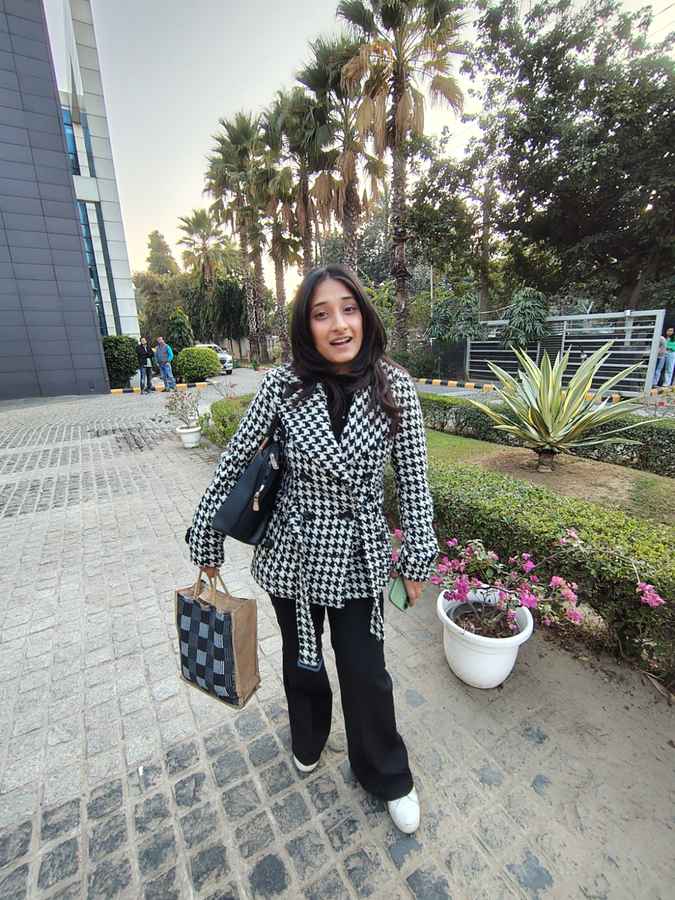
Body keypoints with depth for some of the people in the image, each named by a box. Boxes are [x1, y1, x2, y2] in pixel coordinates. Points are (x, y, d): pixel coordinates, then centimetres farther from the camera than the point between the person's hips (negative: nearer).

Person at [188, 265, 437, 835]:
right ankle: (308, 742, 60)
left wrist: (418, 558, -2)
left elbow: (413, 479, -6)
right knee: (302, 658, 25)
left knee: (366, 671, 15)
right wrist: (207, 542, 1)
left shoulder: (396, 386, -11)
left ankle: (387, 776, 49)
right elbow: (234, 462, -4)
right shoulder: (283, 384, -12)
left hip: (361, 557, 0)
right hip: (293, 552, 1)